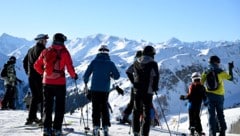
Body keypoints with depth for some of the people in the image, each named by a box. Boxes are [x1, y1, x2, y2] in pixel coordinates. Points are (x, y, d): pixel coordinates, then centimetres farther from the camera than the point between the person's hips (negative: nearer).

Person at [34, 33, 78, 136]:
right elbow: (70, 67, -11)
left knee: (47, 106, 12)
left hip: (47, 82, 3)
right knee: (60, 107, 6)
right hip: (60, 83, -3)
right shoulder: (64, 52, -7)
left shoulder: (46, 52, 4)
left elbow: (37, 65, 9)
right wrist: (74, 75, 8)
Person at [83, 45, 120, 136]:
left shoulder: (94, 62, -3)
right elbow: (117, 76, -4)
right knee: (104, 108, 12)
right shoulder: (110, 63, -3)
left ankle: (96, 127, -2)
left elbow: (86, 74, -4)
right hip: (105, 90, 1)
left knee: (96, 108, 5)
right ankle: (105, 127, 9)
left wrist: (86, 82, 15)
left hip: (95, 89, -1)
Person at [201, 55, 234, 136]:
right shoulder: (220, 72, -9)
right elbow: (231, 78, 1)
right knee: (220, 114, 14)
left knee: (211, 114, 4)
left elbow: (201, 83, 3)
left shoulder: (206, 73, -2)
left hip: (210, 95, 1)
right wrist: (230, 69, 13)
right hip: (219, 96, -1)